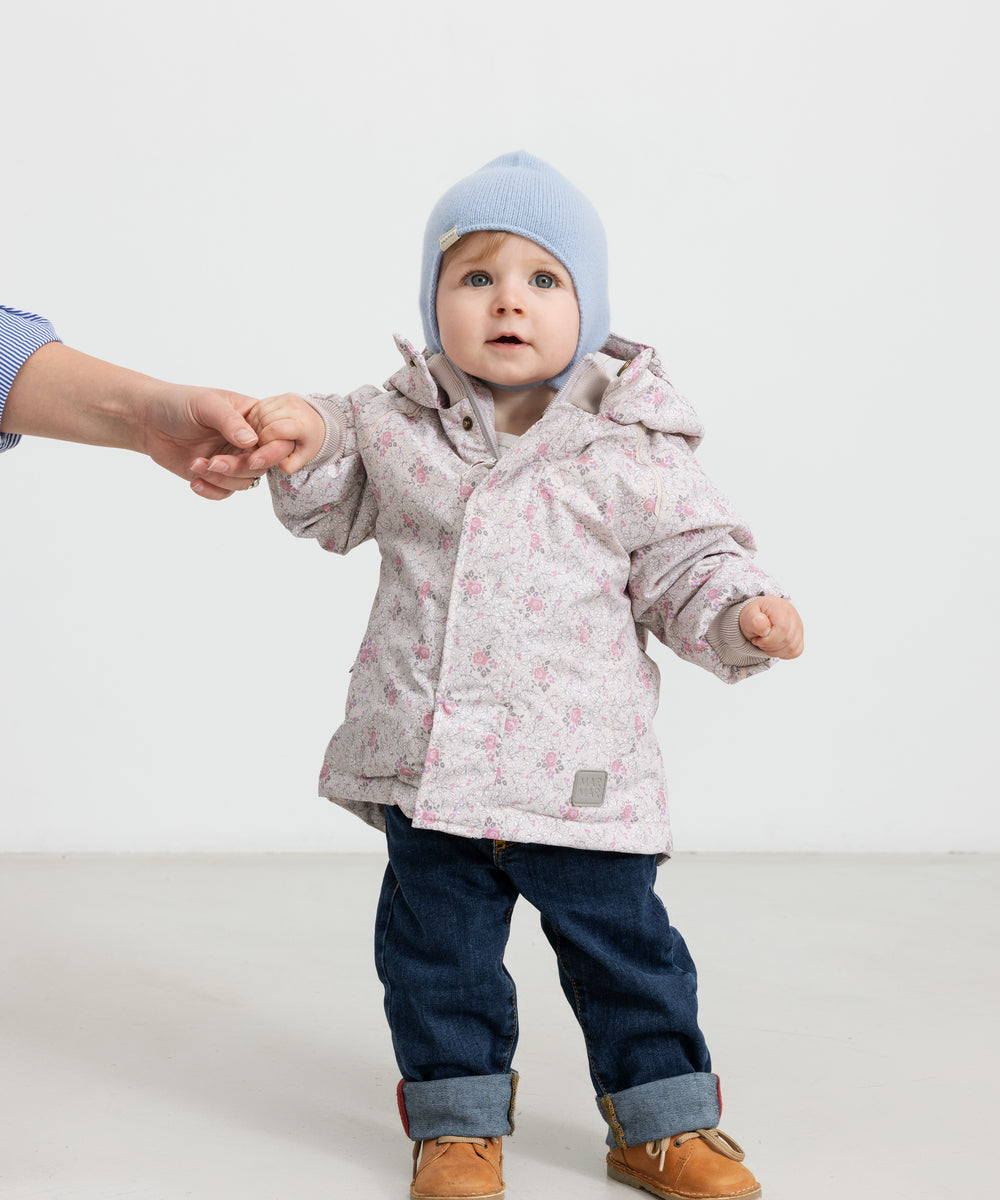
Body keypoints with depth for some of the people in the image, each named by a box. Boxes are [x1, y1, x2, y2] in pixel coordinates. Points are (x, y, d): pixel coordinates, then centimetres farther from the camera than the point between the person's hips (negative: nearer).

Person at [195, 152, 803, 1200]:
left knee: (619, 942, 9)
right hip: (426, 761, 2)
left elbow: (685, 563, 1)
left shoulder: (629, 446, -5)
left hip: (578, 771, -2)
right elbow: (336, 505, 18)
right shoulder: (398, 423, 2)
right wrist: (306, 436, -1)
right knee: (435, 947, 12)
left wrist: (742, 611, -18)